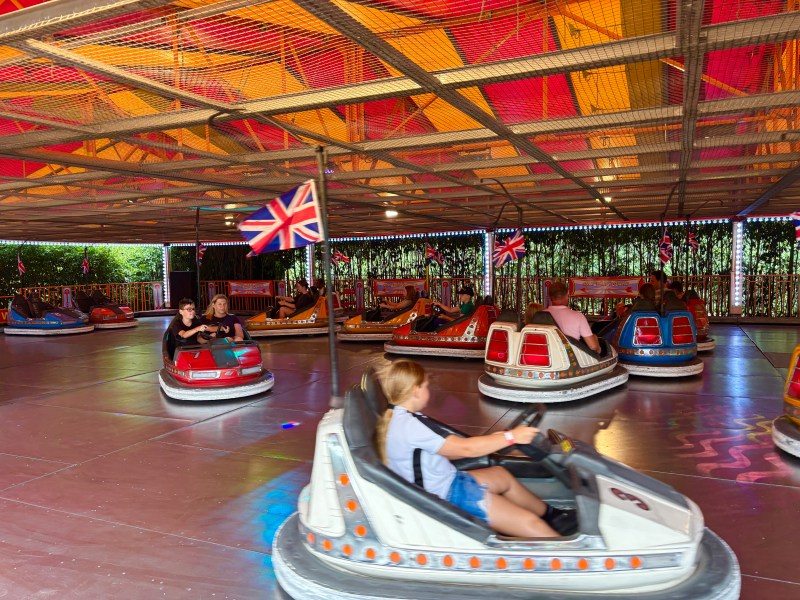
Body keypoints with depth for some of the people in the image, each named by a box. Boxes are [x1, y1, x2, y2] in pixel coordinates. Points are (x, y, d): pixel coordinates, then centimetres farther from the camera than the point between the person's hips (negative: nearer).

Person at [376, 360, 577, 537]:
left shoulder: (393, 419, 5)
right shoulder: (410, 425, -26)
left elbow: (447, 450, 9)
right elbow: (465, 448, -24)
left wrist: (491, 441, 5)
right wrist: (511, 437, -16)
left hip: (443, 482, 11)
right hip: (447, 495, -10)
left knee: (501, 474, 24)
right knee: (529, 523, -8)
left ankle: (550, 514, 39)